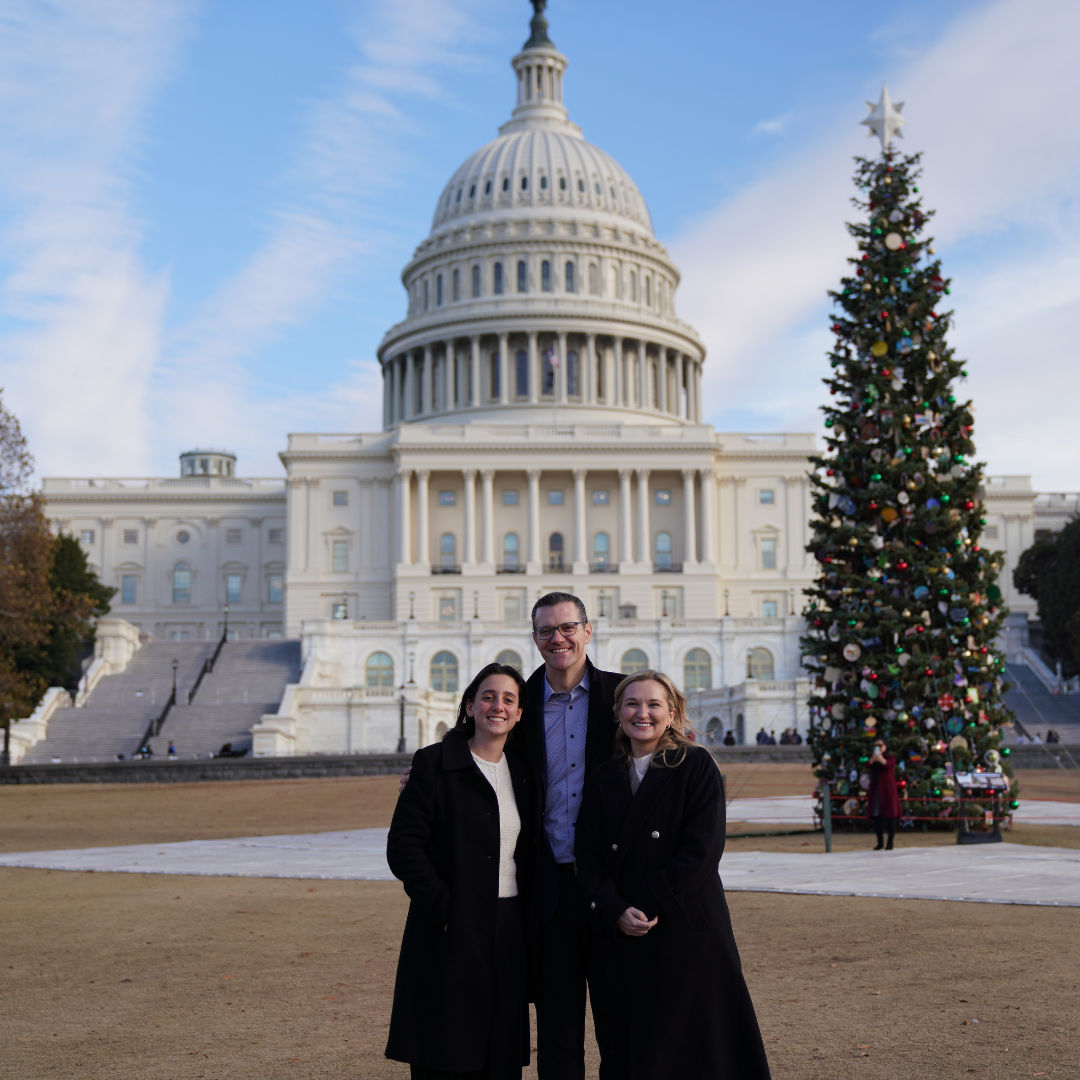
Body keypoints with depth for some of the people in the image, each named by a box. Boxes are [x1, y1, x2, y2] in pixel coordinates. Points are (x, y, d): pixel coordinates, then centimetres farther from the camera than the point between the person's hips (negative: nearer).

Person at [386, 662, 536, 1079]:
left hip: (509, 935, 5)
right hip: (451, 935, -5)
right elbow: (403, 848, -10)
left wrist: (529, 927, 7)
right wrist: (444, 909, -15)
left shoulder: (522, 774, 12)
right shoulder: (433, 764, -4)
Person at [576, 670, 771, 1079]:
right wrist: (617, 913, -12)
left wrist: (648, 907, -14)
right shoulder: (602, 779, 11)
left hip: (686, 935, -4)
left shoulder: (697, 766, -1)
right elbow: (589, 860, 5)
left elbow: (701, 852, -10)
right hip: (618, 940, 4)